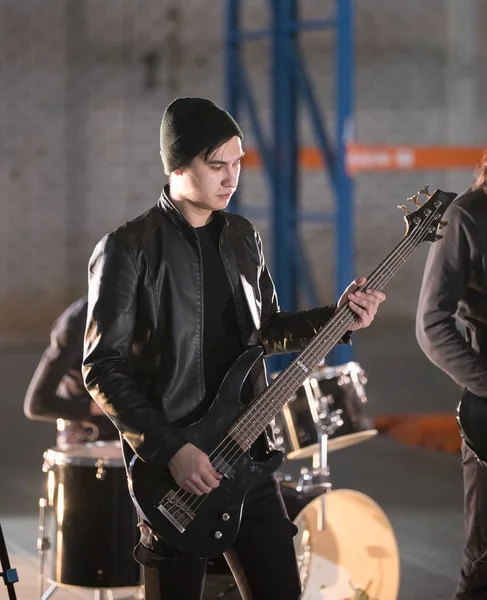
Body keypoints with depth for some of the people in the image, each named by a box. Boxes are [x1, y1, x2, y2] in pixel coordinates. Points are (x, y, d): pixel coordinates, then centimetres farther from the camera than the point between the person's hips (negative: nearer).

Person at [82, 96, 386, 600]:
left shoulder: (241, 237, 10)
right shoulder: (128, 250, -12)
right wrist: (170, 450, -18)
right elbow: (101, 369, -13)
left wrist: (335, 318, 3)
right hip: (169, 464, -6)